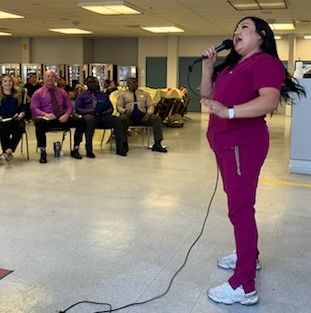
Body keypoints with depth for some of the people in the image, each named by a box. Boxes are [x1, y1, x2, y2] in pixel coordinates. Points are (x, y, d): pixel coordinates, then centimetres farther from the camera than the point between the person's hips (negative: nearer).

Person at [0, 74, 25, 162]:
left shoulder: (17, 95, 17)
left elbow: (22, 109, 17)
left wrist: (21, 114, -5)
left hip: (16, 120, 1)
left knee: (20, 127, -34)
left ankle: (8, 151, -44)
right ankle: (8, 152, -34)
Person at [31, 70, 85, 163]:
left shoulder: (62, 92, 18)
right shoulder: (38, 93, 9)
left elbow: (69, 106, 15)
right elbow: (34, 109, 0)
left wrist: (66, 115, -9)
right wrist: (45, 114, -20)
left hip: (62, 118, 3)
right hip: (47, 118, -3)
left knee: (81, 121, -20)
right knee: (39, 123, -39)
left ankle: (75, 149, -10)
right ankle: (43, 152, -27)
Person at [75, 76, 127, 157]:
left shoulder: (104, 95, 28)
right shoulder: (82, 95, 19)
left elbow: (111, 107, 23)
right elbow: (77, 109, 9)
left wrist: (109, 110, -3)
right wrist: (87, 111, -11)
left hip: (103, 116, 3)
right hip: (89, 115, -3)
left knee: (117, 121, -28)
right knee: (90, 120, -42)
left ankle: (120, 148, -26)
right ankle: (89, 150, -41)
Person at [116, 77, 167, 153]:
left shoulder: (144, 94, 21)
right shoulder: (123, 94, 16)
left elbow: (151, 106, 14)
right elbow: (119, 106, 7)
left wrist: (148, 113, -10)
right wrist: (125, 111, -17)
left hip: (143, 116, 2)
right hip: (129, 116, -2)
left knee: (157, 118, -23)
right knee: (122, 119, -37)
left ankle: (157, 144, -23)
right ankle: (124, 144, -29)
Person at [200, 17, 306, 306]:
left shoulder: (265, 62, -11)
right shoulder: (232, 65, 19)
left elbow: (270, 100, -28)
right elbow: (207, 95, 18)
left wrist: (228, 111, -39)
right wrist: (208, 66, 5)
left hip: (243, 143, -10)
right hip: (224, 142, 10)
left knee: (240, 208, -11)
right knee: (238, 203, 18)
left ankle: (244, 286, -6)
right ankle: (248, 255, 35)